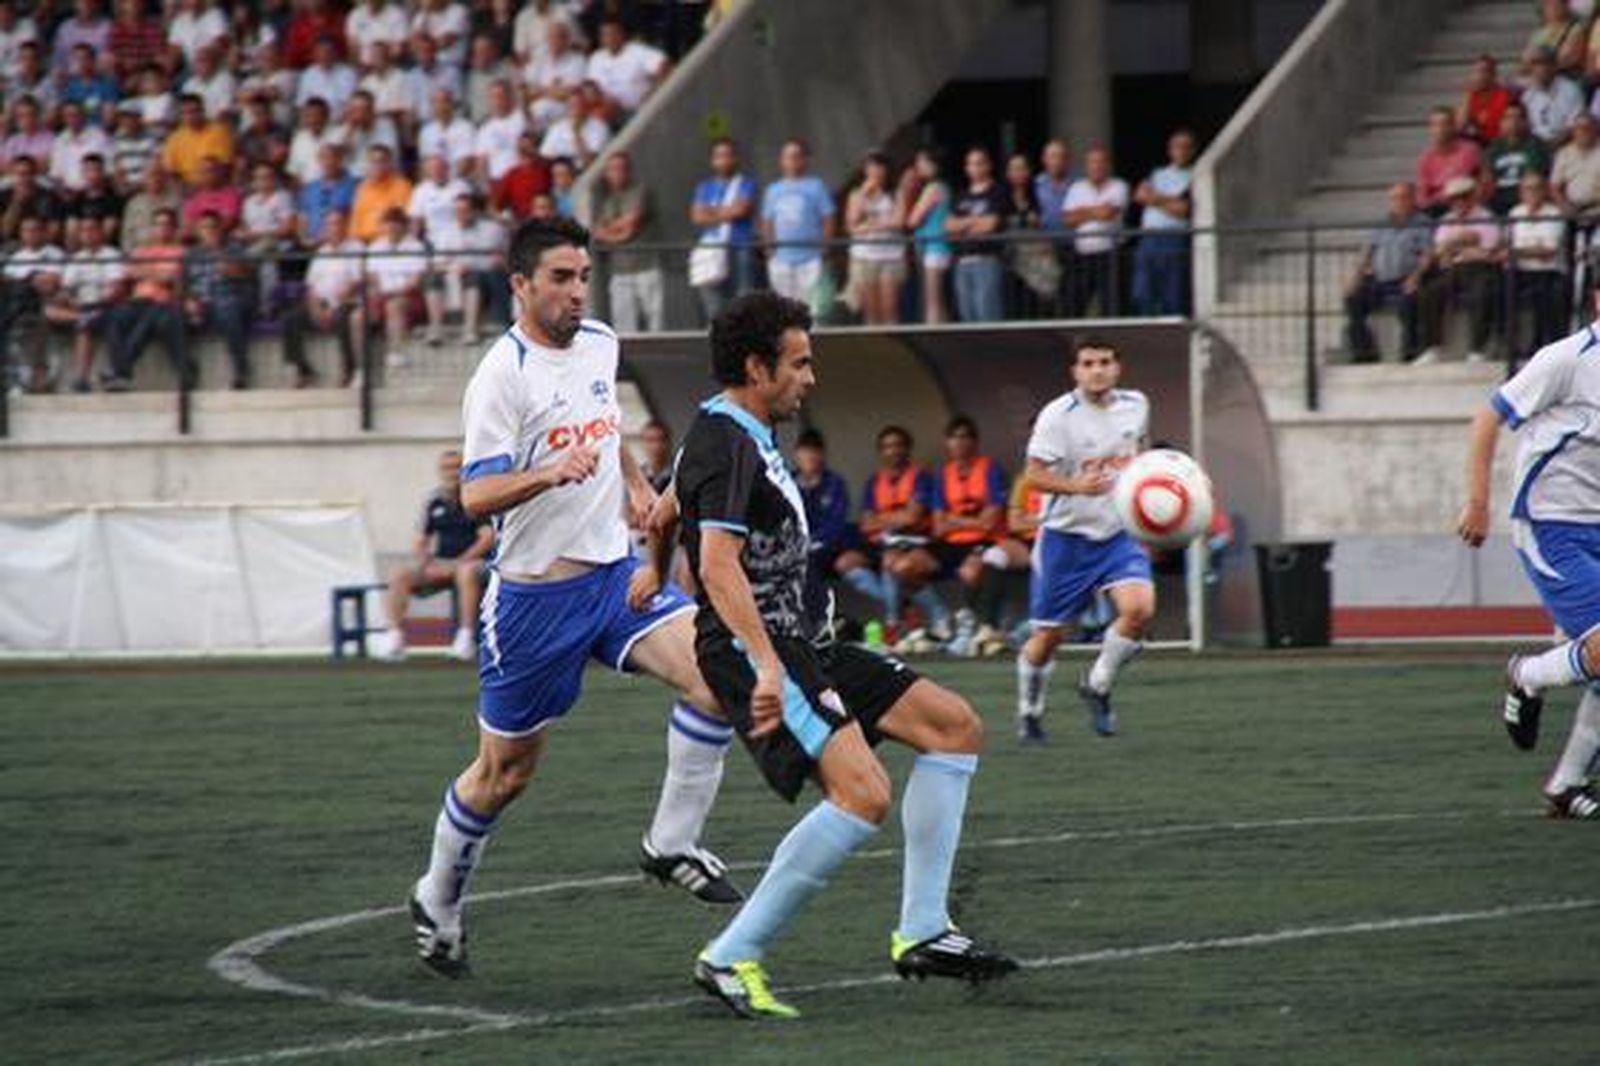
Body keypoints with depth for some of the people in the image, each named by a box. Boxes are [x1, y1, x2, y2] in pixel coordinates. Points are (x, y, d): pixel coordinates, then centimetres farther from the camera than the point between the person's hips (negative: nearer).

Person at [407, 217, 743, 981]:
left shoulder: (600, 345, 7)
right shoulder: (503, 374, -16)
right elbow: (475, 495, -22)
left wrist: (635, 484, 20)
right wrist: (550, 473, -37)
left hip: (616, 573, 6)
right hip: (534, 594, -6)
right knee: (505, 771, 6)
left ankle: (672, 844, -6)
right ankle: (437, 905, 29)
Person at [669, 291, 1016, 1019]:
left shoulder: (738, 437, 17)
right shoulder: (728, 445, -16)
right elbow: (718, 563, -28)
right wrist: (766, 668, -35)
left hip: (797, 640, 11)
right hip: (757, 650, -11)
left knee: (954, 725, 8)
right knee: (863, 793, -26)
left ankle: (921, 932, 7)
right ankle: (731, 959, -19)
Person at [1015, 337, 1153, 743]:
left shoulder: (1135, 405, 1)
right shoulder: (1058, 416, -15)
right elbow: (1034, 476, -17)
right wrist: (1077, 485, -32)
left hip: (1119, 531, 3)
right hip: (1067, 536, -3)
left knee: (1139, 608, -20)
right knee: (1048, 634, 4)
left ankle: (1097, 686, 5)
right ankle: (1029, 713, 29)